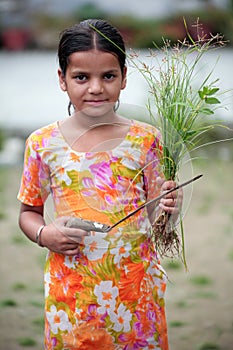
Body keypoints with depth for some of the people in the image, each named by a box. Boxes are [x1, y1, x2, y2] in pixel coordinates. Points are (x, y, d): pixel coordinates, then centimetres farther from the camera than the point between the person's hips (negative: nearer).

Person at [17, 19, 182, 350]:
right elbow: (29, 211, 9)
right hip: (70, 291, 0)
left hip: (136, 285, 0)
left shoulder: (145, 139, -1)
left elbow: (155, 217, 5)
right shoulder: (43, 143, -1)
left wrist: (168, 209, -16)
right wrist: (44, 234, -11)